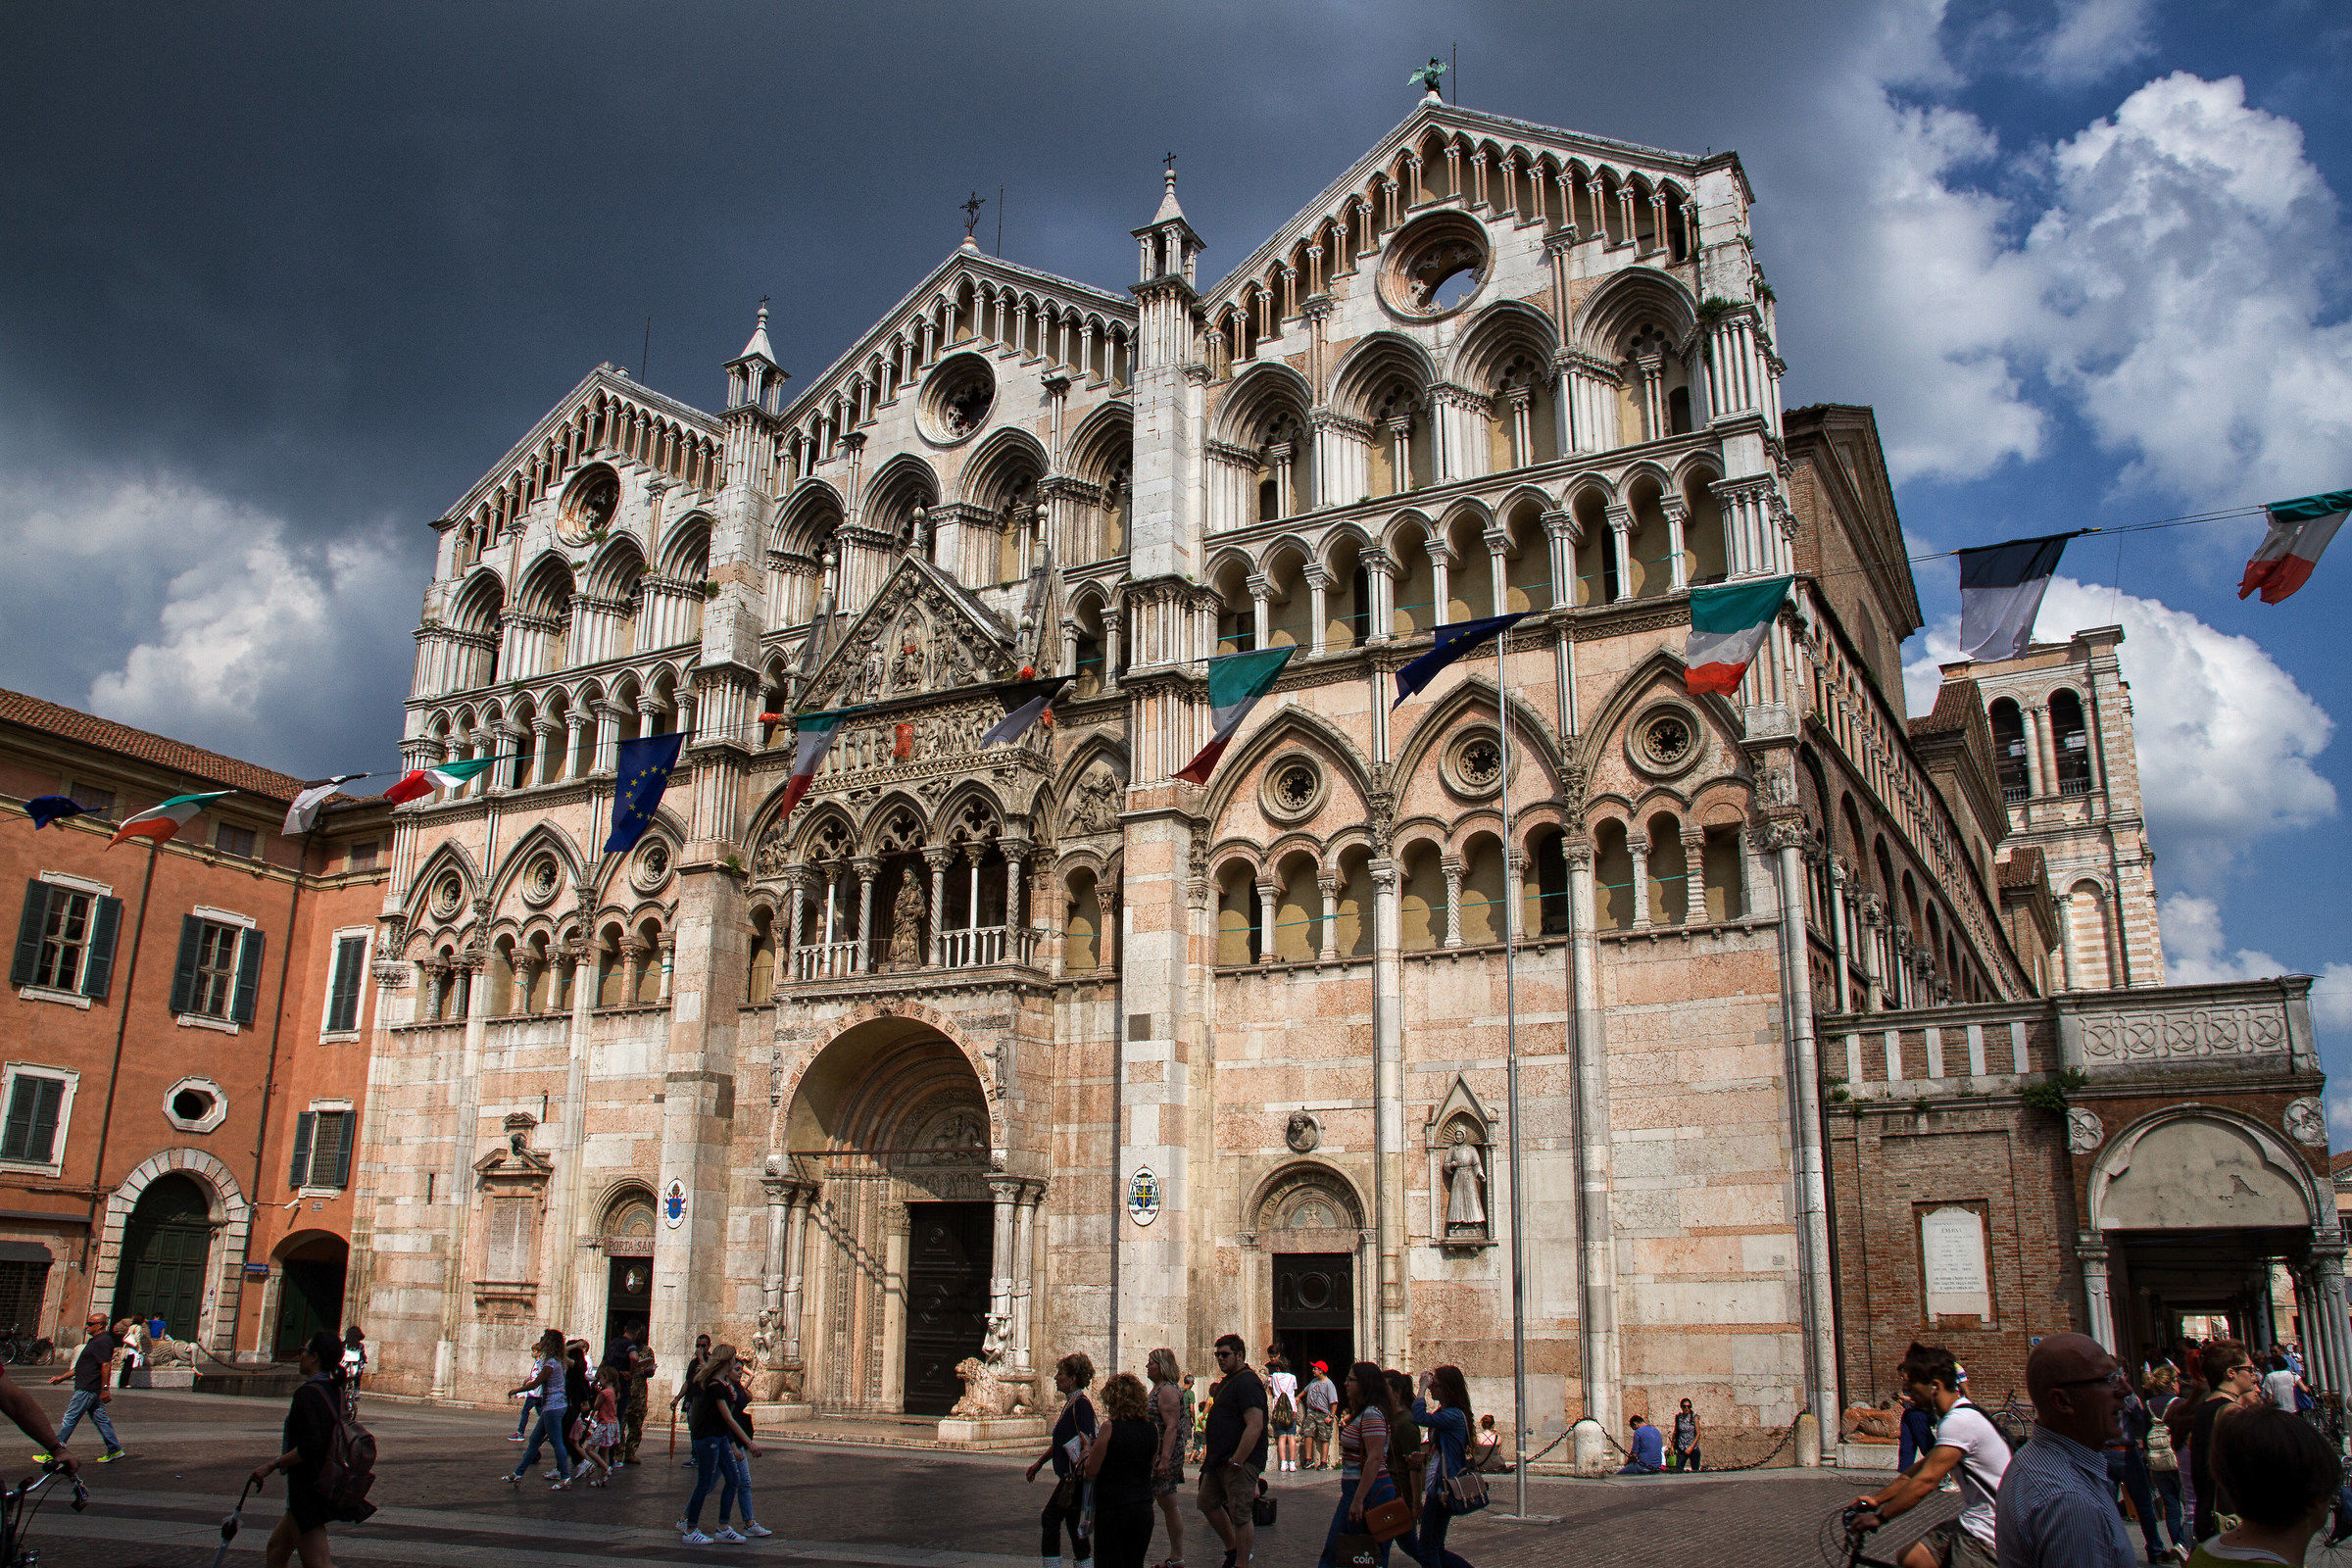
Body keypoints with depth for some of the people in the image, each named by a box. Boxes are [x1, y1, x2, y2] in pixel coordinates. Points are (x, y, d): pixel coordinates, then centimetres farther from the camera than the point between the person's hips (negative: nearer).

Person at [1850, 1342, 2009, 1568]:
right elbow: (1923, 1468, 15)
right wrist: (1877, 1498, 14)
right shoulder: (1957, 1416, 11)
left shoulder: (1959, 1422, -23)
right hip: (1972, 1524, 9)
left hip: (1987, 1537, -9)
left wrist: (1879, 1517, -17)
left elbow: (1926, 1480, -25)